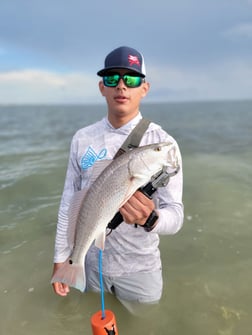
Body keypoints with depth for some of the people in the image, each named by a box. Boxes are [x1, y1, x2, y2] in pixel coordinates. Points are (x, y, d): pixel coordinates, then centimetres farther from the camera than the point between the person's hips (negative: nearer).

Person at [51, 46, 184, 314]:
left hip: (140, 266, -2)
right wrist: (60, 257, 3)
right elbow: (69, 201, 1)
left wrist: (151, 219, -40)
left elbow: (175, 215, -18)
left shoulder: (163, 143, -14)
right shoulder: (82, 139, -4)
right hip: (90, 261, 3)